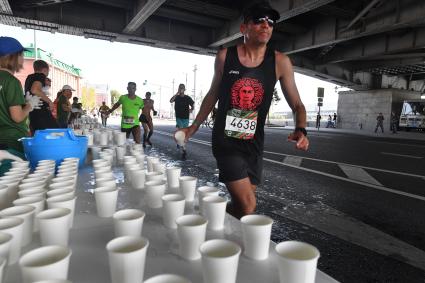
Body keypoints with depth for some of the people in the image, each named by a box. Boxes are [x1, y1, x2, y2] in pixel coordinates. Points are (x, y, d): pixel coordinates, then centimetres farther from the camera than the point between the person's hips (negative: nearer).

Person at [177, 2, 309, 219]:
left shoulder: (280, 62, -2)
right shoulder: (225, 56, -3)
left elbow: (297, 105, 1)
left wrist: (300, 130, -20)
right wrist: (193, 127, 13)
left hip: (254, 145, 3)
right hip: (225, 141, -3)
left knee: (243, 203, 11)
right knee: (247, 206, -11)